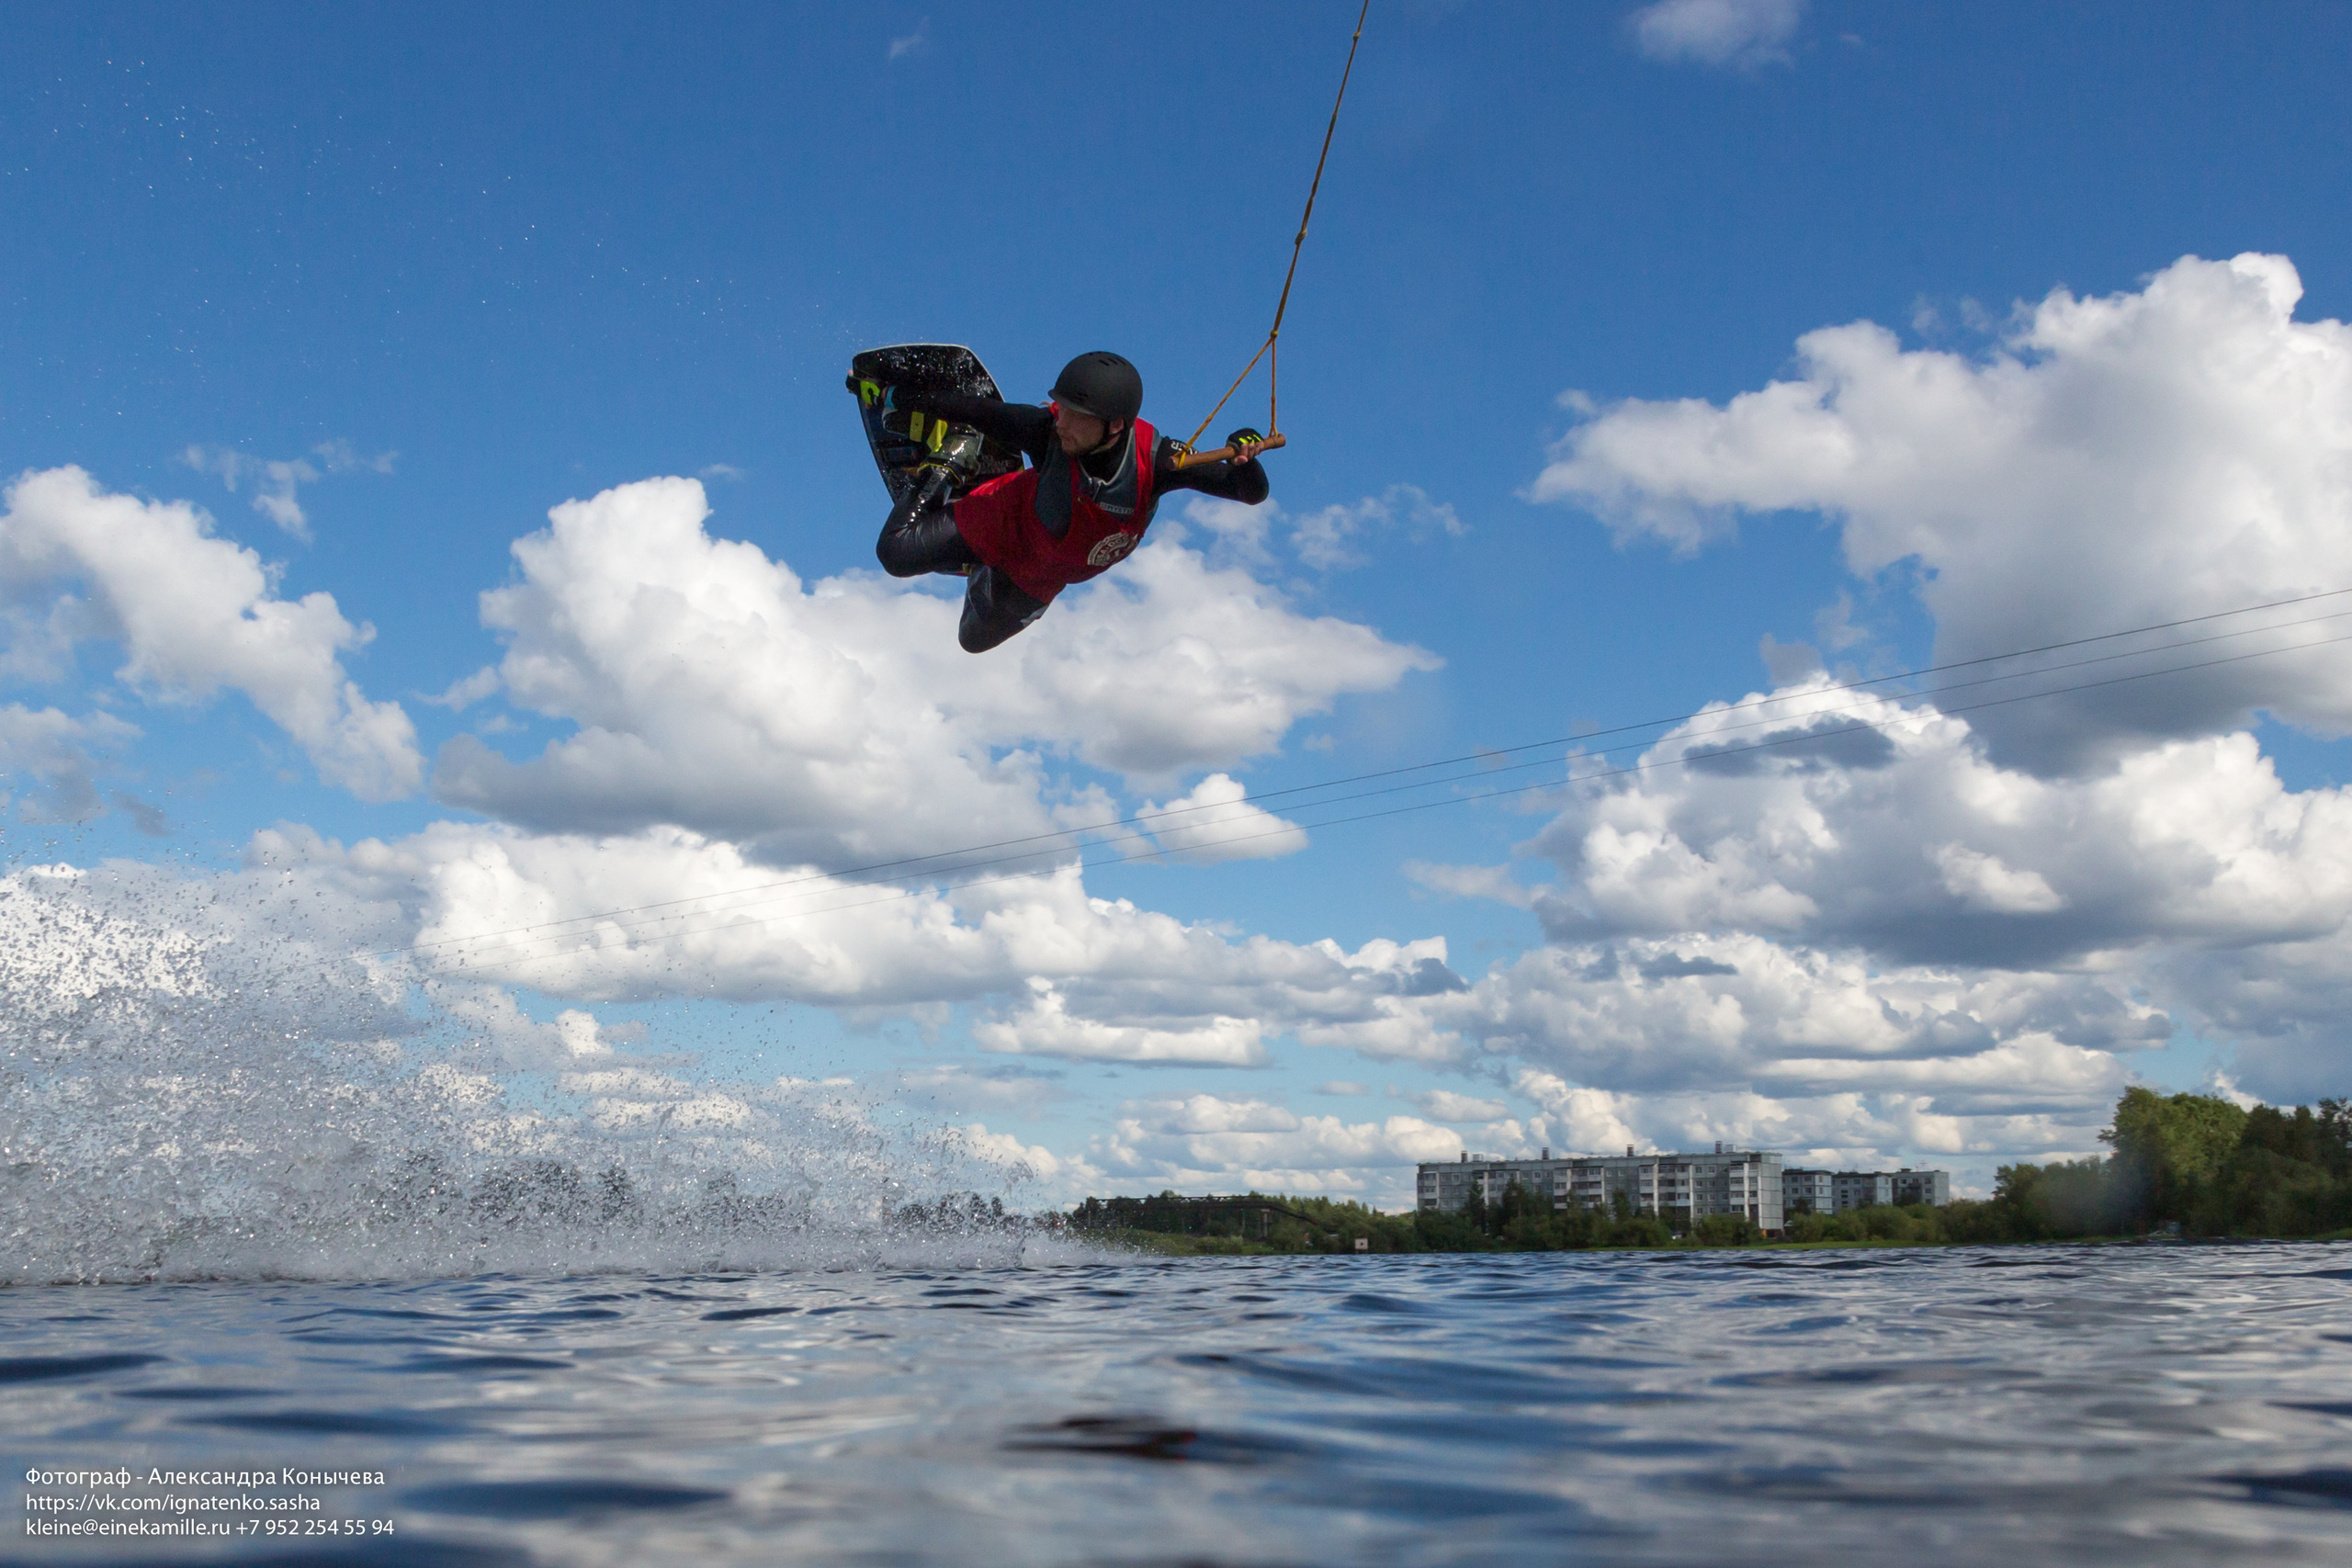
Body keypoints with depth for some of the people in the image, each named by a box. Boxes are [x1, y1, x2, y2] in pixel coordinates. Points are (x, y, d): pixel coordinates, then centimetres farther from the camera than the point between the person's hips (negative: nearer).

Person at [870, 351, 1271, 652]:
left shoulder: (1153, 459, -36)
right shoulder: (1048, 432, -38)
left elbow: (1253, 492, -35)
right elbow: (979, 412, -20)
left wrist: (1243, 456, -58)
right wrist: (904, 398, -9)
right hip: (1005, 522, -2)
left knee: (974, 640, 20)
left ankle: (984, 569, 51)